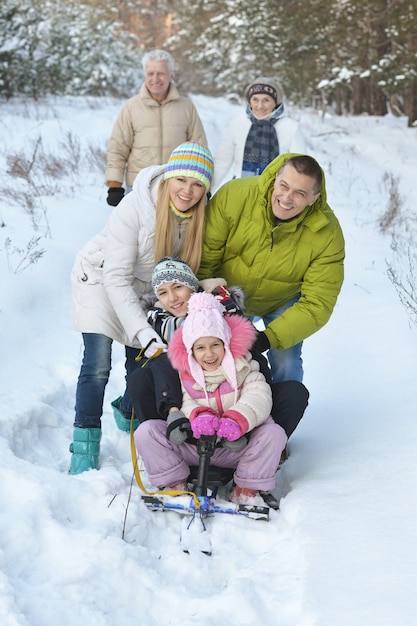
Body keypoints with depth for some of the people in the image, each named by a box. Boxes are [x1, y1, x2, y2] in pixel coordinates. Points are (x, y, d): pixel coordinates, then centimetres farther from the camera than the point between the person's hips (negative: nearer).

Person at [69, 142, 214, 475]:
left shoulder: (201, 214, -21)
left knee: (145, 365, 9)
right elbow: (117, 278, -32)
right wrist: (145, 334, -38)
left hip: (148, 287, 5)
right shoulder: (135, 207, -34)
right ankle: (85, 446, 0)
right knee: (98, 365, -14)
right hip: (102, 280, -4)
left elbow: (193, 266, -6)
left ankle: (128, 413, 40)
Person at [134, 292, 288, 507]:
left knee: (274, 433, -28)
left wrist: (237, 419, -38)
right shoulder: (184, 373, 1)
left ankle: (247, 489, -11)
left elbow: (258, 396, -17)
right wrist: (198, 415, -33)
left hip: (236, 448, -1)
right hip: (193, 446, 1)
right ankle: (175, 484, -4)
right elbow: (183, 402, -8)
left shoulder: (242, 367, -3)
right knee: (146, 430, -19)